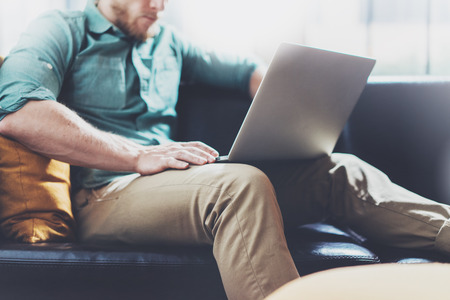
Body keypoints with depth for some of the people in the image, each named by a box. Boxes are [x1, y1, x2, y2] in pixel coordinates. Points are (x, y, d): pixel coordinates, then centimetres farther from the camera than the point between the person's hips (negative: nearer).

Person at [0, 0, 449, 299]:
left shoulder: (165, 42, 25)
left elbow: (247, 71, 34)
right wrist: (140, 156, -21)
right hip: (105, 195, -6)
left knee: (339, 171, -9)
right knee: (242, 183, -36)